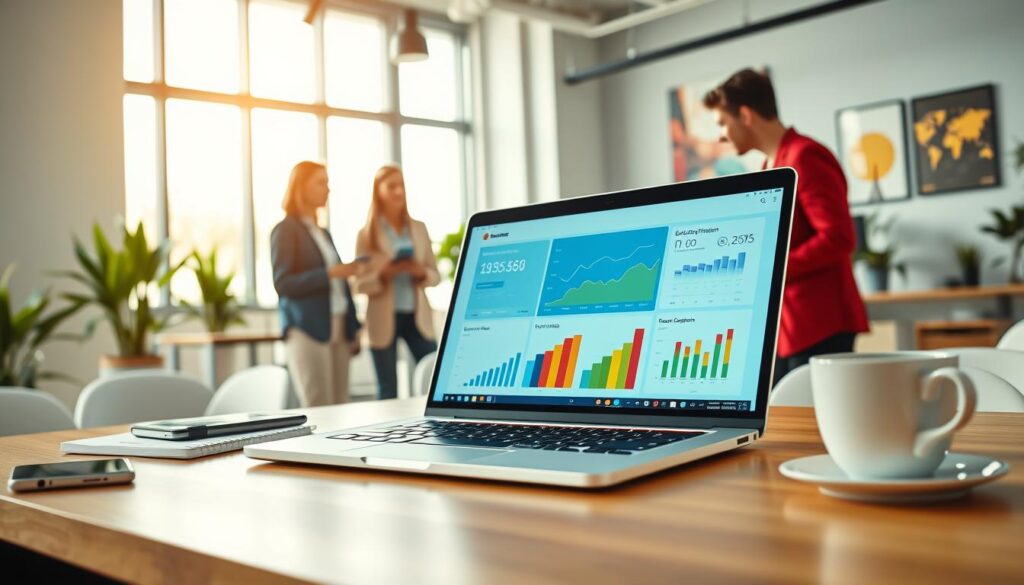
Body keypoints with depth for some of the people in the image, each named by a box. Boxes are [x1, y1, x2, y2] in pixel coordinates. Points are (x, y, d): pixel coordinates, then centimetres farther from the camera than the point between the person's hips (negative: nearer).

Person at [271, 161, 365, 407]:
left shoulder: (324, 233, 20)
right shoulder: (285, 230, -1)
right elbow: (282, 284, -11)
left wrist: (352, 329, 13)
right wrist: (329, 273, -20)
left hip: (337, 331, 7)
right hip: (307, 332, -7)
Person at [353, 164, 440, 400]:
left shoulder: (419, 228, 9)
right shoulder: (367, 235, 0)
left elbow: (435, 275, 10)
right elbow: (360, 285, -2)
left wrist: (420, 272, -12)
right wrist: (384, 275, -20)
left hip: (418, 317, 3)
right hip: (384, 320, -2)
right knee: (388, 390, 4)